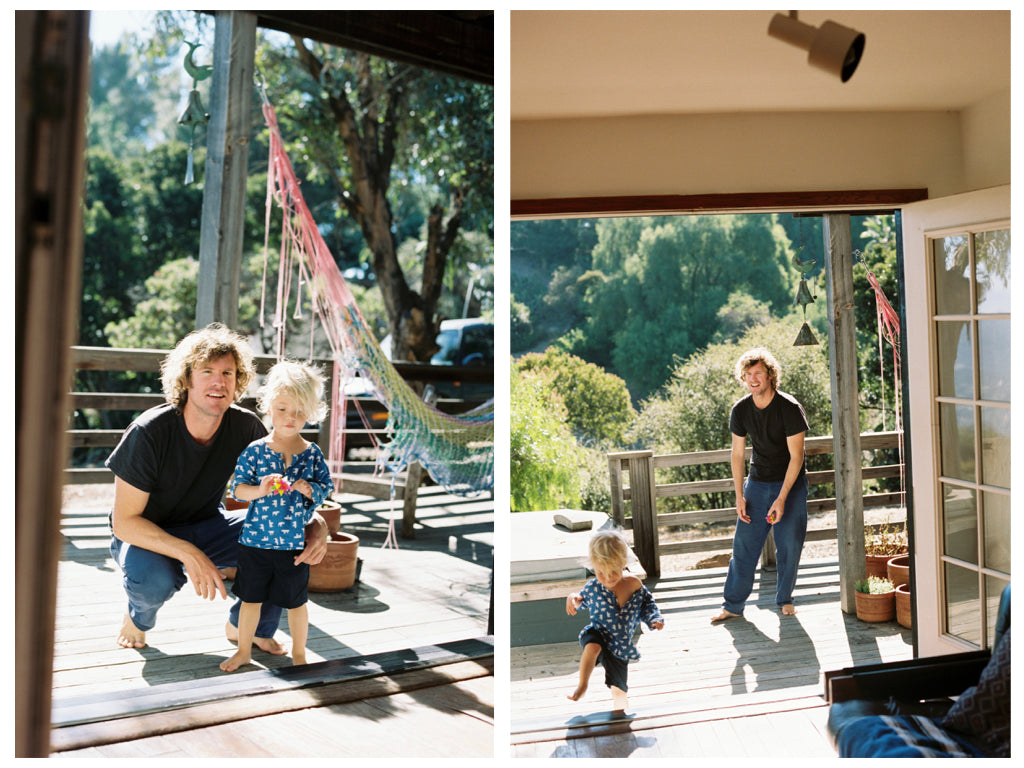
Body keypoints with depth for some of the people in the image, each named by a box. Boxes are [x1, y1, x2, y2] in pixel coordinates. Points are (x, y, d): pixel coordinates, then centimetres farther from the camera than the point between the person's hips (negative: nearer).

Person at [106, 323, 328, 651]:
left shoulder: (246, 427, -16)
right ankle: (138, 617, 3)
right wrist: (189, 554, -36)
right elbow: (124, 521, -23)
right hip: (146, 535, -3)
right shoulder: (149, 432, -26)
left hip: (206, 527, 4)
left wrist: (317, 525, -32)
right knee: (153, 580, -37)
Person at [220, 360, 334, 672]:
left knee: (296, 601, 11)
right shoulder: (255, 450, -5)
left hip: (294, 543, 0)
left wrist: (310, 490, -18)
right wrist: (259, 490, -24)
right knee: (250, 598, 14)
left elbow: (326, 486, 1)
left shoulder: (312, 453, -2)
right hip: (255, 539, 0)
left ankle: (299, 653, 31)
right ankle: (244, 650, 35)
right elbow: (237, 488, -5)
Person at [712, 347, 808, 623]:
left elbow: (796, 456, -16)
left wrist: (782, 498, -20)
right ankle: (733, 605, 7)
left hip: (790, 483, -2)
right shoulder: (740, 410, -6)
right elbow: (738, 454, 2)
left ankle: (785, 599, 22)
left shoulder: (789, 408, -17)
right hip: (757, 483, 3)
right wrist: (739, 495, -4)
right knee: (744, 544, -1)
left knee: (789, 546, 1)